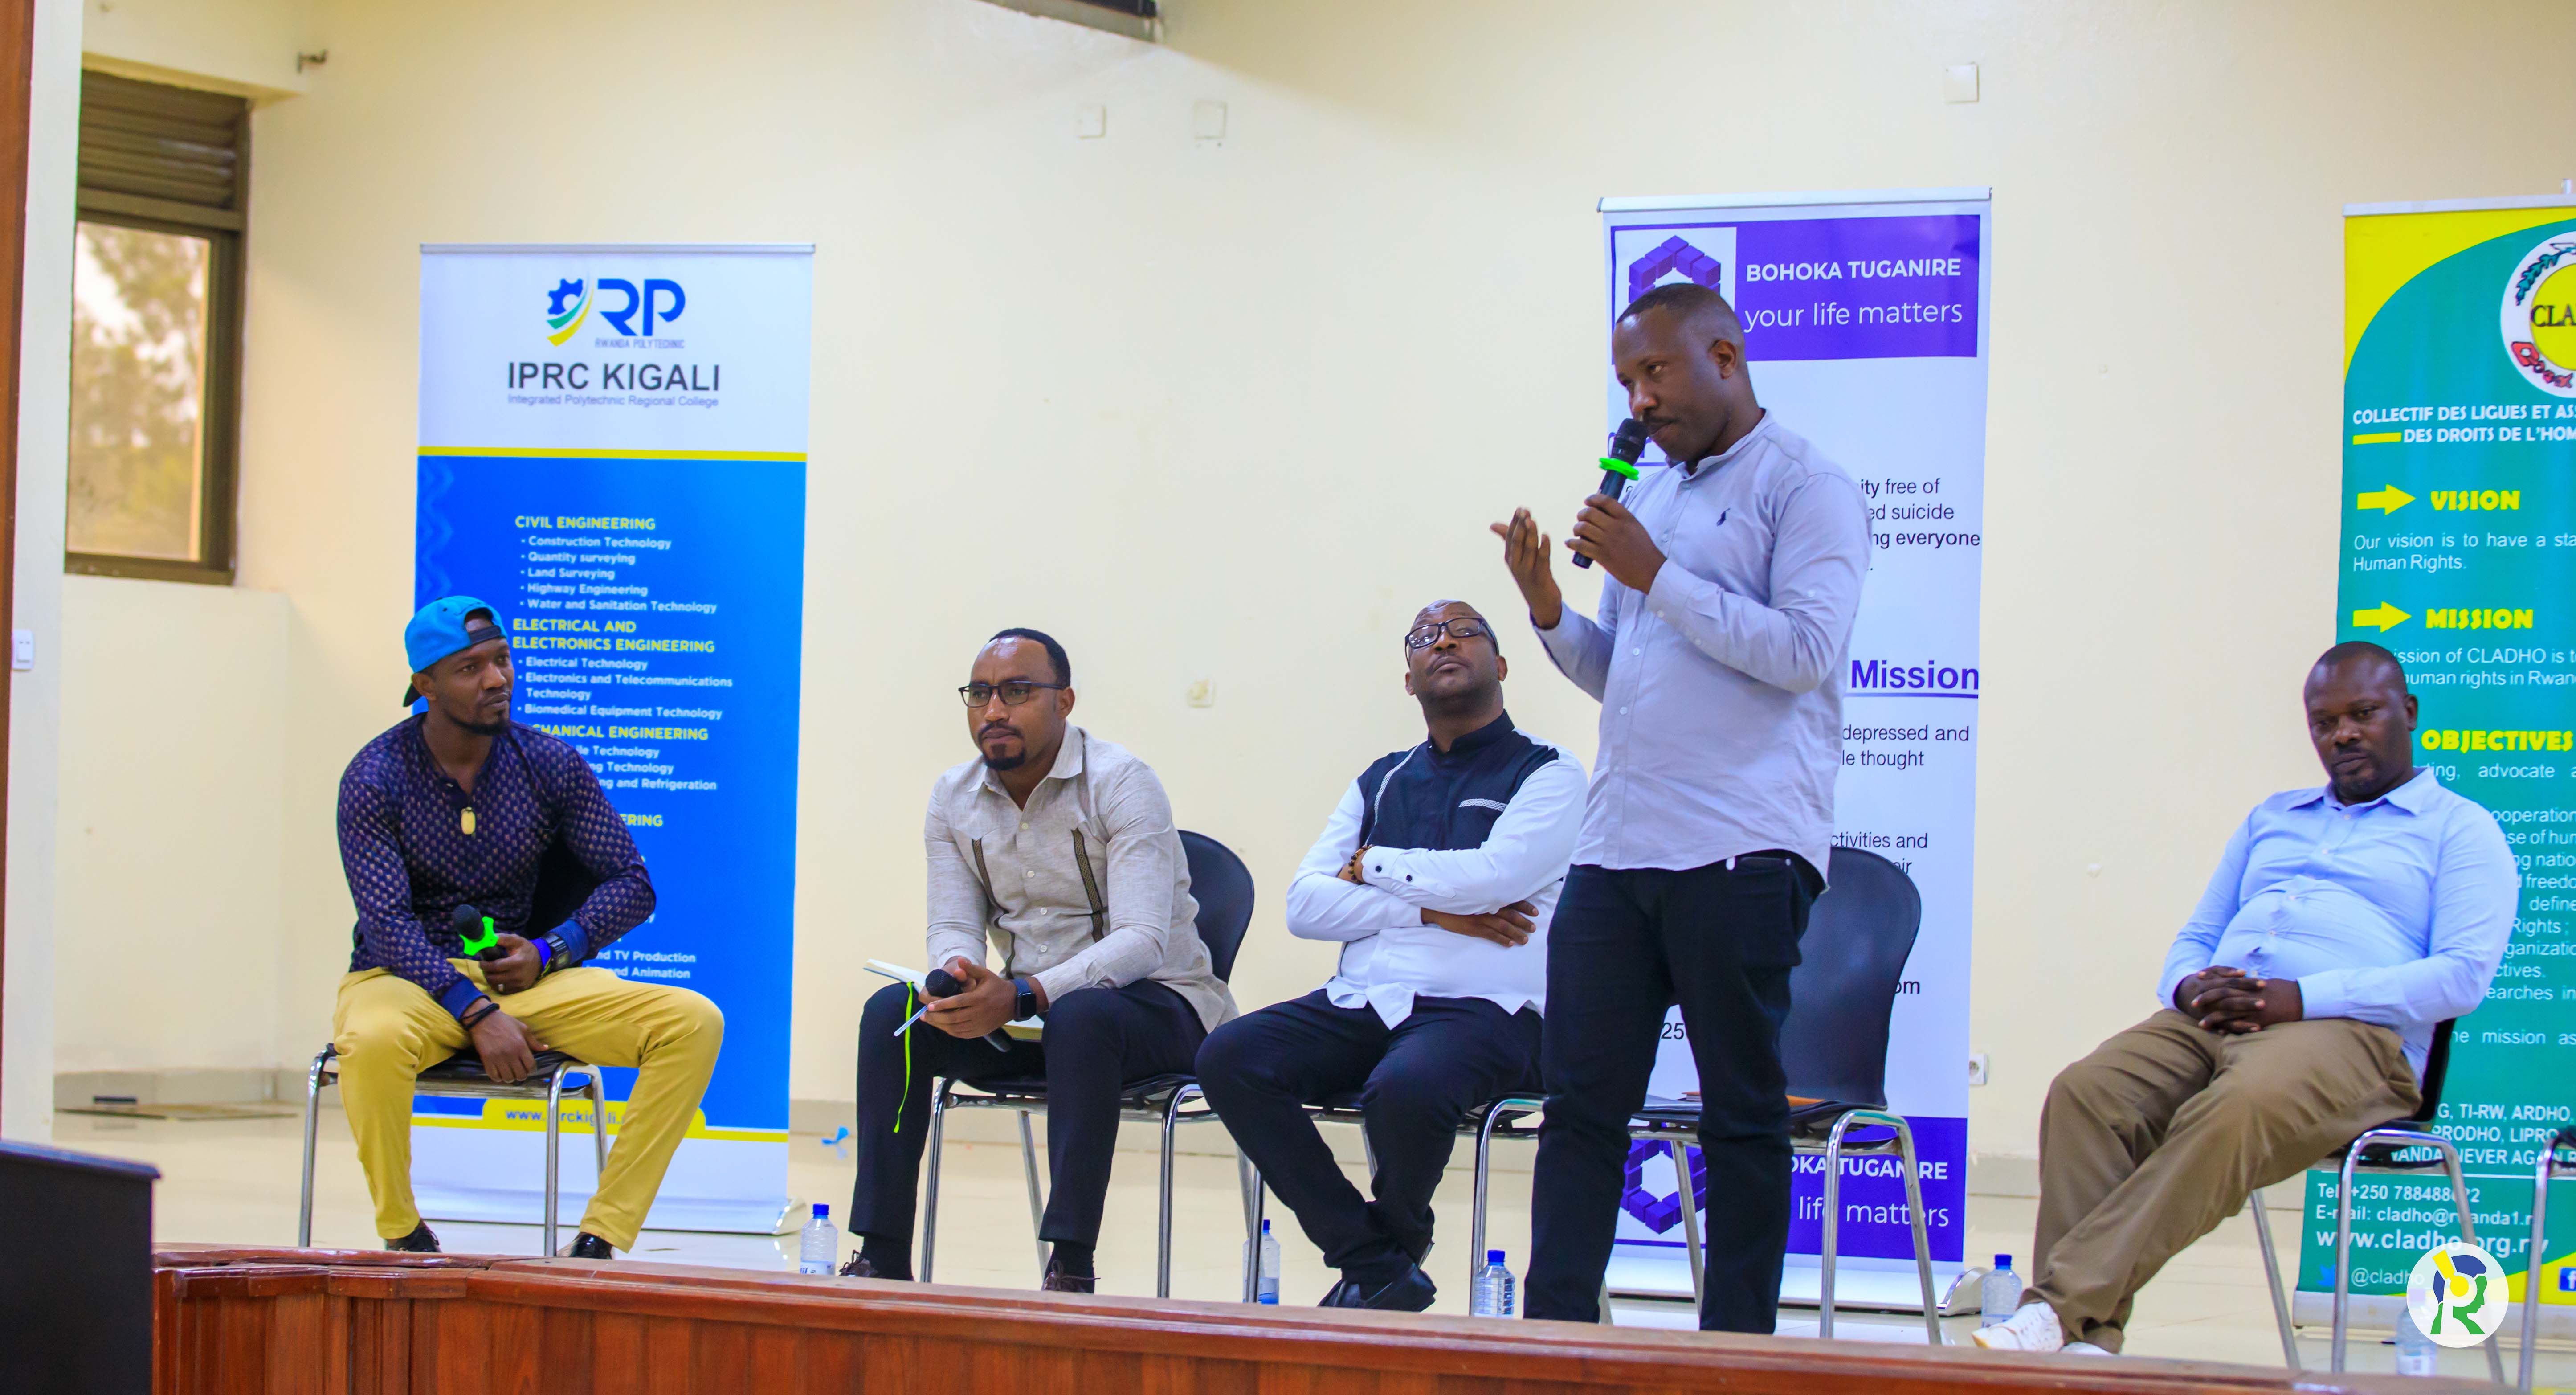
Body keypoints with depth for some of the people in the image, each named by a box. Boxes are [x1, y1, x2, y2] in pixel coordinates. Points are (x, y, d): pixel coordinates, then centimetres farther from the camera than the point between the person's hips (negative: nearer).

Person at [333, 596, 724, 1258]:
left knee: (694, 1024, -18)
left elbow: (631, 885, 6)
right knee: (375, 1041, -41)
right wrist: (476, 1014, -27)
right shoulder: (376, 778, -8)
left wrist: (550, 951, -11)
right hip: (407, 980, -3)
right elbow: (389, 924, -16)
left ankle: (600, 1239, -17)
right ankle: (403, 1239, -16)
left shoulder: (550, 765, 2)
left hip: (525, 976, 3)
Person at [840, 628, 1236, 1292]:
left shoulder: (1121, 783, -15)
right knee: (891, 1012, -18)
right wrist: (960, 978, -24)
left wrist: (1023, 995, -38)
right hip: (1026, 1006, 6)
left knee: (1081, 1016, -39)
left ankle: (1071, 1266, -38)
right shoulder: (953, 799, 4)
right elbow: (953, 925, 3)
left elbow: (1142, 939, -24)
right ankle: (883, 1256, -19)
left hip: (1155, 1002, -5)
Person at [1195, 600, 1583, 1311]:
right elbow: (1304, 906, 9)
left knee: (1405, 1088, -38)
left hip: (1484, 1010, -5)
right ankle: (1376, 1266, -14)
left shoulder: (1546, 773, 6)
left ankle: (1398, 1248, -4)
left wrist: (1372, 866, 2)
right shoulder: (1380, 782, 20)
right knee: (1230, 1058, -21)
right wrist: (1433, 911, -5)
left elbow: (1494, 874, -13)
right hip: (1363, 1004, 6)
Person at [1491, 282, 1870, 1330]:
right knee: (1581, 1102, 3)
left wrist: (1657, 577, -13)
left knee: (1744, 1113, -1)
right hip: (1616, 849, 7)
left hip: (1742, 855, -7)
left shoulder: (1804, 488, -2)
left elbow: (1806, 651, -14)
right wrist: (1550, 612, 6)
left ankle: (1735, 1353, 3)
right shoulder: (1648, 496, 21)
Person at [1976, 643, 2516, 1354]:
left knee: (2235, 1112, -39)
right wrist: (2188, 986, 2)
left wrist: (2302, 998, -13)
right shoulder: (2271, 820, 32)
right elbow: (2195, 938, 30)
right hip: (2211, 1020, 6)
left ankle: (2061, 1305, -44)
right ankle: (2086, 1340, -36)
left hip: (2352, 1031, -5)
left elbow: (2463, 975, -2)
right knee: (2086, 1092, -27)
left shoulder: (2459, 830, 14)